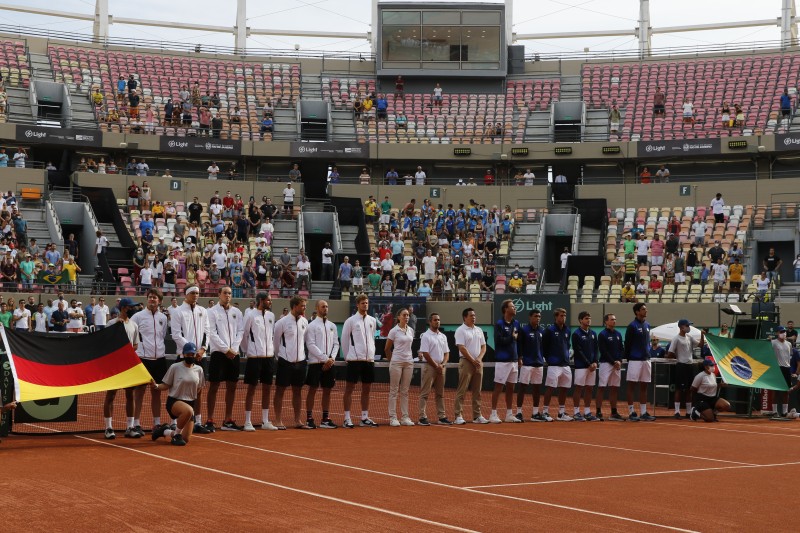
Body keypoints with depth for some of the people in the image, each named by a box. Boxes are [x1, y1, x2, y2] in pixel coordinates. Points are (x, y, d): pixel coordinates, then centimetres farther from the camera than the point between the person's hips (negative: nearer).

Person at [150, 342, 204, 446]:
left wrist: (192, 396, 6)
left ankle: (164, 431, 32)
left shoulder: (198, 370, 4)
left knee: (186, 439, 2)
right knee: (188, 410, -42)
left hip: (190, 403, 5)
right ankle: (176, 434, -16)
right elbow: (166, 385, -3)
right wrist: (156, 386, -20)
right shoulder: (175, 367, -6)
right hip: (173, 401, -5)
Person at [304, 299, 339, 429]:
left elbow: (336, 344, 12)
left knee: (327, 390, 6)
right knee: (312, 389, -2)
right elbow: (310, 345, -10)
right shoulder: (312, 325, -3)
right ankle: (309, 419, 2)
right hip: (316, 363, -5)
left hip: (329, 363, 5)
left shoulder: (332, 326, 13)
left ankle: (325, 419, 11)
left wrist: (332, 358, -5)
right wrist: (325, 358, -14)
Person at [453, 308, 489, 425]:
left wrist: (479, 359, -3)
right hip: (466, 362, -6)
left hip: (478, 363, 7)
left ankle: (477, 416, 12)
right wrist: (473, 360, -13)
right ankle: (458, 416, -7)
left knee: (477, 391, 8)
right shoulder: (460, 330, -6)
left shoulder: (479, 330, 15)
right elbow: (462, 348, -13)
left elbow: (483, 346, 14)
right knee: (462, 390, -7)